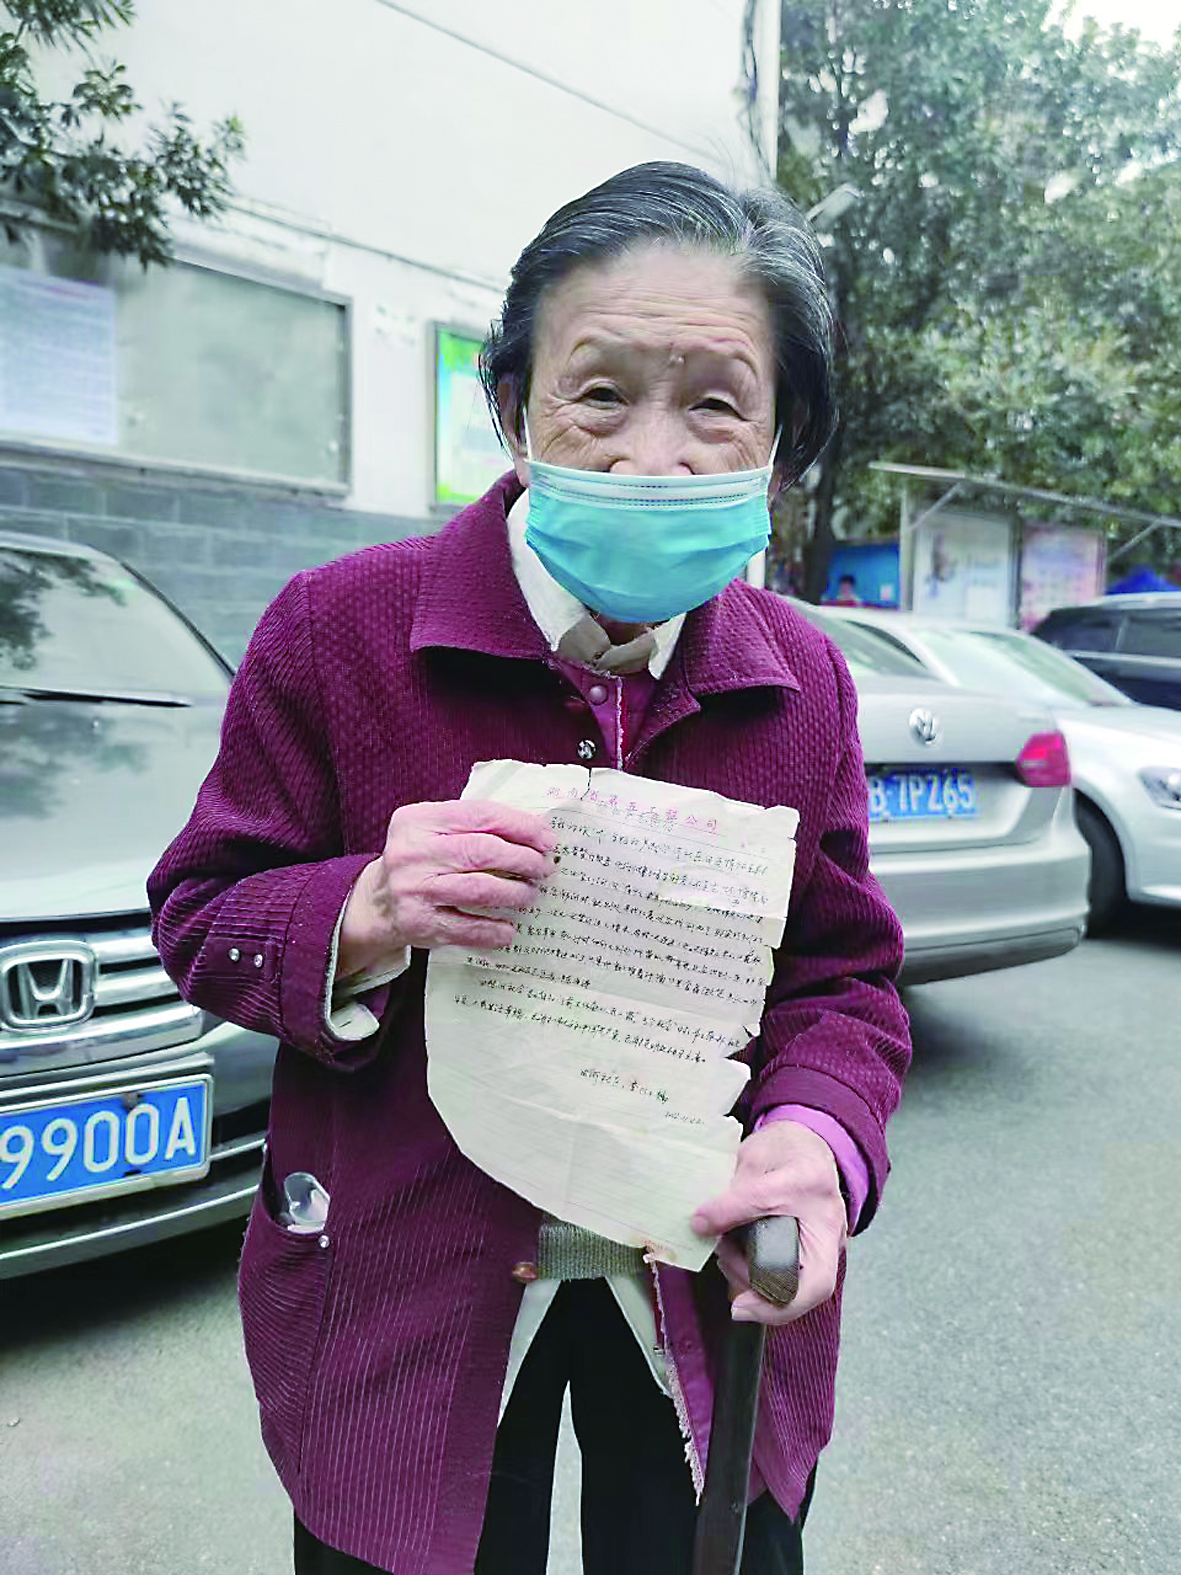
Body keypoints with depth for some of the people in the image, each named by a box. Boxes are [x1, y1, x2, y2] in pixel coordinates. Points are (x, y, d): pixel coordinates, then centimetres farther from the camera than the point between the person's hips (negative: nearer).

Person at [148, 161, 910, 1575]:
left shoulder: (802, 681, -5)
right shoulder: (338, 627, -13)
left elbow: (844, 972, 2)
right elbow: (200, 917, -6)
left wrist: (816, 1135, -19)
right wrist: (360, 919, -27)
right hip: (401, 1304, -1)